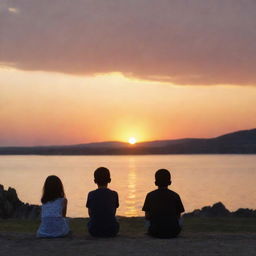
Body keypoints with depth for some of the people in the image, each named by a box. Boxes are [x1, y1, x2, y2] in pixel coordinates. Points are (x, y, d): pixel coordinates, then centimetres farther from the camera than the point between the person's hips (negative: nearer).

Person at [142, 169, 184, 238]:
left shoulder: (150, 195, -1)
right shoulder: (175, 196, 0)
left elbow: (147, 217, 1)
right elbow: (178, 217, 4)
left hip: (155, 232, 0)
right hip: (173, 232, 0)